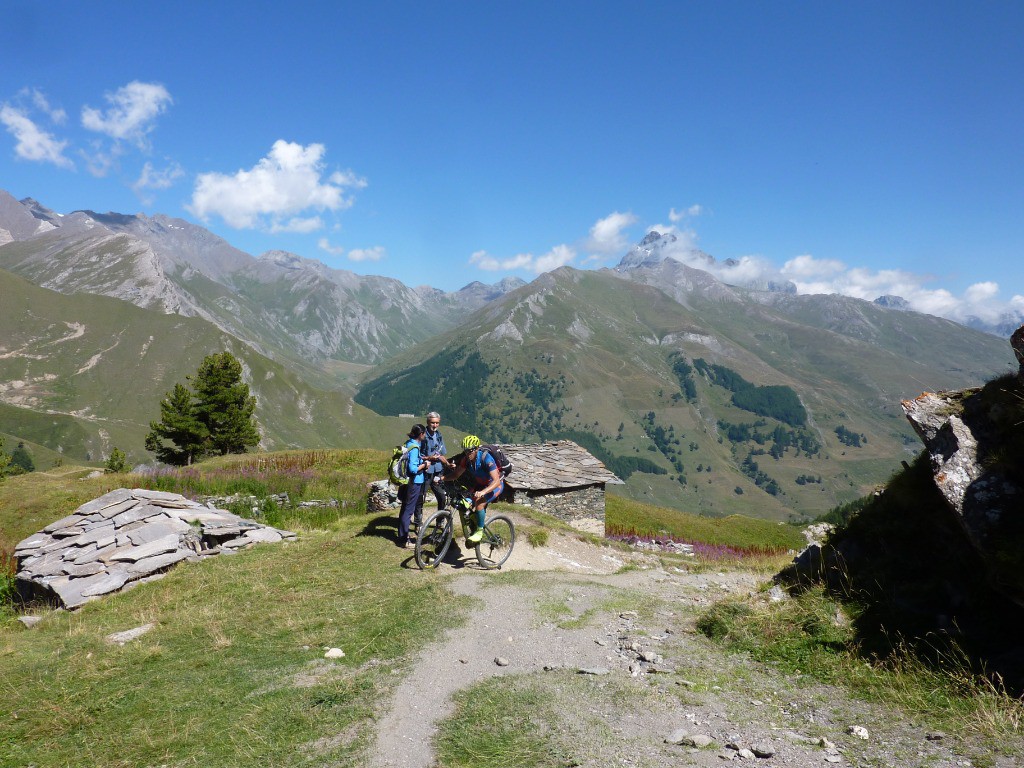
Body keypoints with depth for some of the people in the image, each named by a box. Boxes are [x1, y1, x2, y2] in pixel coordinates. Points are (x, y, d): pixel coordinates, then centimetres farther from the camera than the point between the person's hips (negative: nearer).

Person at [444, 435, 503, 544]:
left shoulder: (486, 458, -31)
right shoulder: (466, 459, -13)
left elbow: (496, 481, -38)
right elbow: (456, 474, -3)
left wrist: (483, 492, -53)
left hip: (495, 485, -7)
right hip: (480, 485, 7)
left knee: (479, 502, -30)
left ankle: (480, 531, -14)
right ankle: (473, 531, 15)